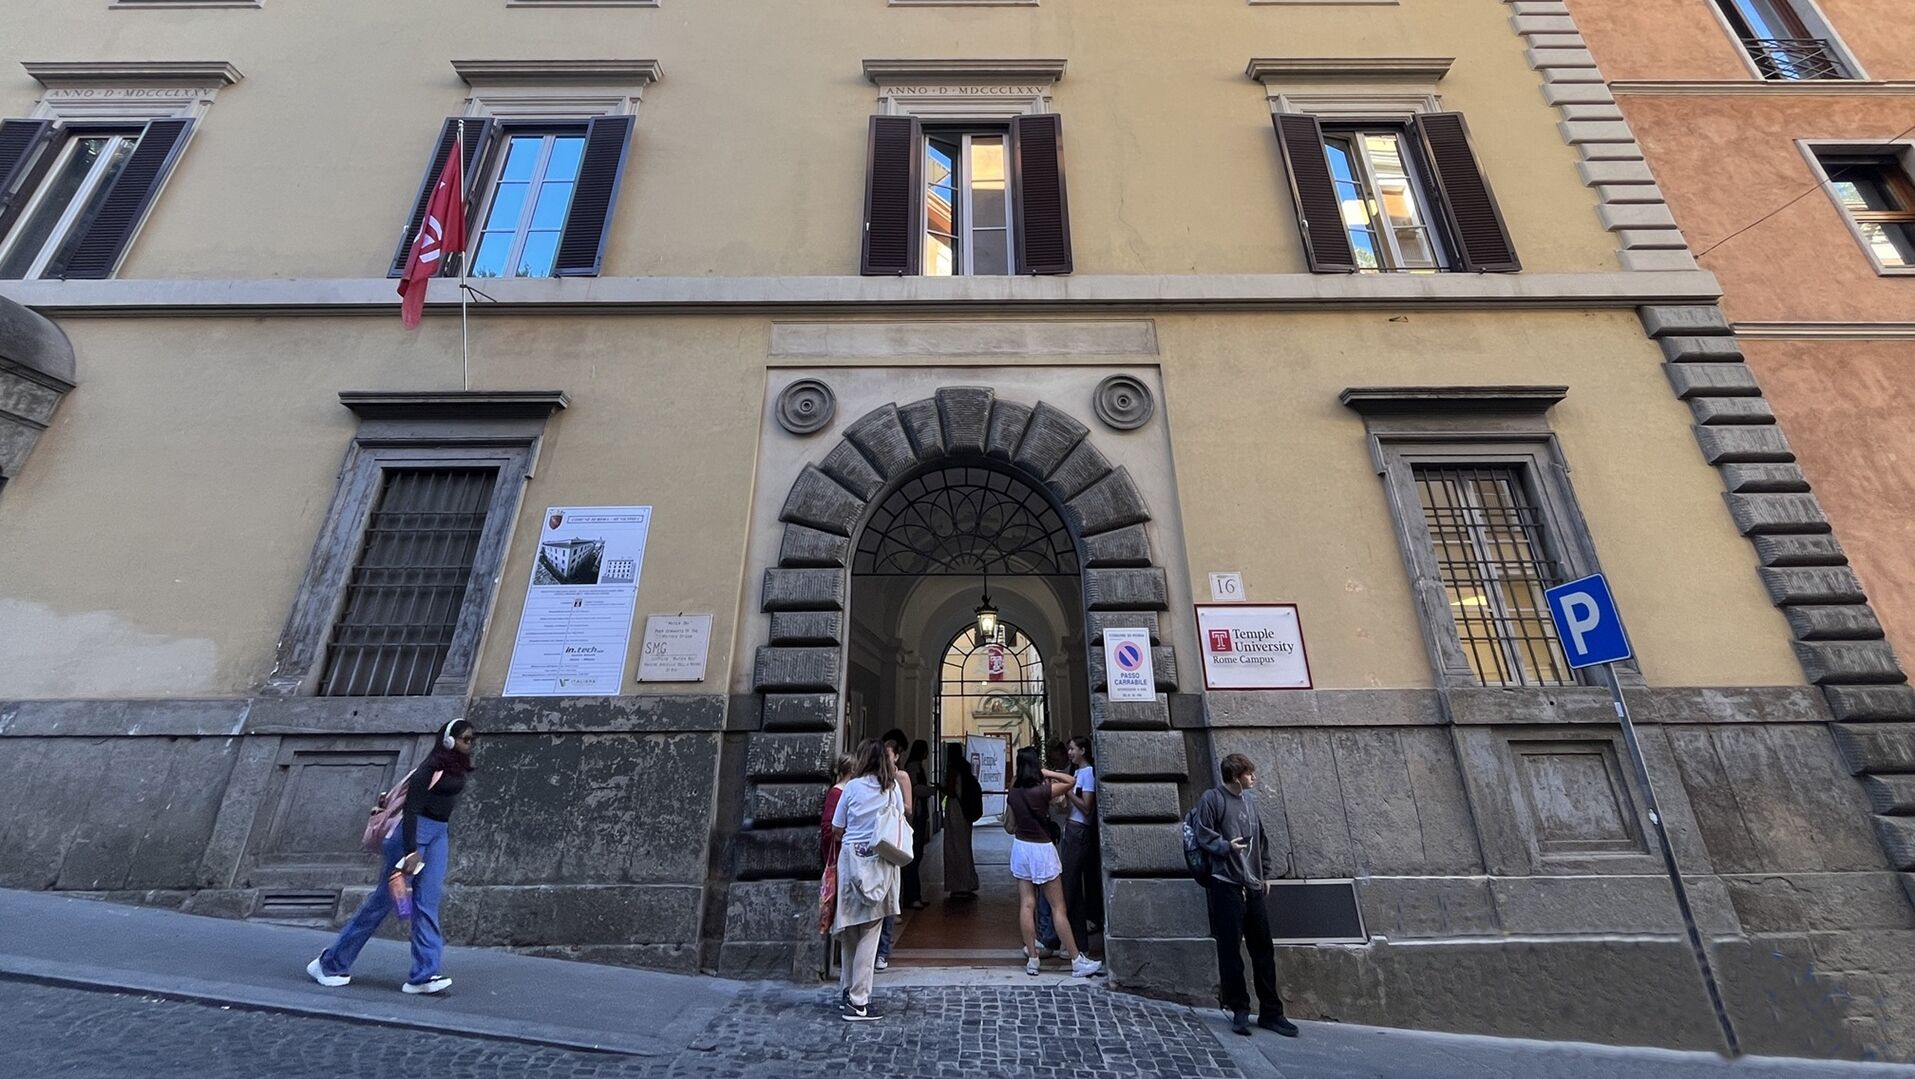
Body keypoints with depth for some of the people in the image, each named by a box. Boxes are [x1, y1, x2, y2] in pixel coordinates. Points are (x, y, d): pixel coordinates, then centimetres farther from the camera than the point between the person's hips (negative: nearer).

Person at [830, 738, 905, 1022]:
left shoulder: (852, 788, -6)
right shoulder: (893, 787, -2)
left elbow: (836, 831, 1)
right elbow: (900, 818, 12)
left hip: (852, 859, 1)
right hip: (880, 862, 0)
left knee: (850, 930, 15)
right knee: (869, 933, 5)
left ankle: (847, 993, 28)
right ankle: (857, 1002, 8)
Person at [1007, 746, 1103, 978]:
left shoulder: (1013, 792, -3)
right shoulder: (1042, 791, -20)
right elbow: (1071, 781, -7)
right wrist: (1047, 773, -4)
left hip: (1020, 846, 6)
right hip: (1041, 849, -5)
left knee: (1027, 905, 10)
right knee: (1058, 908, 4)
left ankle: (1032, 959, 18)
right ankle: (1078, 961, 13)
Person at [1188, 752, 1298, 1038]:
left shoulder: (1250, 799, 12)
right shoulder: (1212, 798, -8)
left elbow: (1262, 839, 21)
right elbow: (1202, 833, -10)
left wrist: (1265, 874, 19)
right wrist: (1225, 846, -22)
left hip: (1254, 886, 6)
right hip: (1226, 885, -6)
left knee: (1263, 949, 10)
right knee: (1230, 949, 2)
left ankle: (1271, 1012, 22)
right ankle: (1239, 1010, 16)